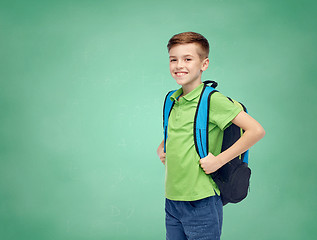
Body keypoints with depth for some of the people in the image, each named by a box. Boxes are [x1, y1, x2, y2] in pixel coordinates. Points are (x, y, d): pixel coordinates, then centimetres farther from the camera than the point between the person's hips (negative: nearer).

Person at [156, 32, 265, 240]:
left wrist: (219, 160, -18)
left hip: (201, 202, -7)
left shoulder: (212, 100, -13)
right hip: (172, 199, 7)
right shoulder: (172, 100, 8)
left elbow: (256, 130, -19)